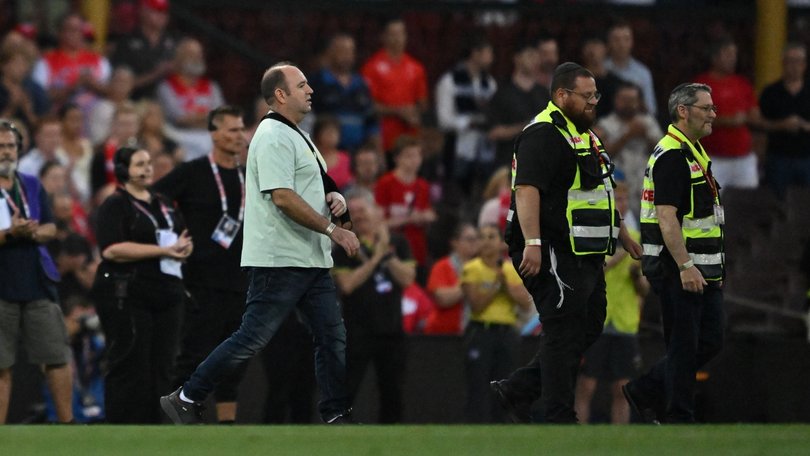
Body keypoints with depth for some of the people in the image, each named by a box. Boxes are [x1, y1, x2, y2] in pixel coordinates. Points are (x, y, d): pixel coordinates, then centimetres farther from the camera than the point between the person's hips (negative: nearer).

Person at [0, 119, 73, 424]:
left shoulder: (32, 186, 13)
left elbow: (51, 228, 12)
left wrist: (32, 232, -10)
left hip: (38, 284, 4)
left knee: (57, 357, 1)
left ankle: (66, 422, 9)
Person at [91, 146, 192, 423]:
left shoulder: (163, 205, 19)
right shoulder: (115, 206, -4)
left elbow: (184, 238, 26)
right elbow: (112, 249, -16)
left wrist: (184, 247, -1)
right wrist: (162, 251, -18)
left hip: (166, 294, 7)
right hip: (127, 295, -7)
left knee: (161, 366, 4)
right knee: (130, 367, -7)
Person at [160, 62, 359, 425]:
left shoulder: (297, 137, 21)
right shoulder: (274, 137, -12)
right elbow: (282, 197, -22)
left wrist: (334, 198, 8)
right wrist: (333, 230, -21)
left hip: (311, 261, 10)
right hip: (278, 260, -10)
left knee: (332, 337, 5)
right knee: (252, 339, -9)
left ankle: (337, 416, 8)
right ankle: (186, 399, -2)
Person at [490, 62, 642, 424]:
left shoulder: (584, 134, 20)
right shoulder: (544, 135, -14)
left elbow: (601, 192, 30)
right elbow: (527, 189, -25)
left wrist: (622, 234, 30)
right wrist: (532, 243, -33)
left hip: (586, 257, 10)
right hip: (555, 255, -10)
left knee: (588, 330, 13)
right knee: (565, 334, -6)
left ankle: (517, 391, 18)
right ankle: (561, 420, -2)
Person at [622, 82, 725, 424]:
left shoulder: (695, 153, 17)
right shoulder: (671, 156, -16)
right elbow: (666, 217, -23)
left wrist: (714, 266, 23)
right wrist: (685, 266, -27)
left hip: (701, 269, 10)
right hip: (677, 270, -10)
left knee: (710, 341, 11)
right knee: (684, 345, -4)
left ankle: (646, 392, 21)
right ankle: (678, 421, 3)